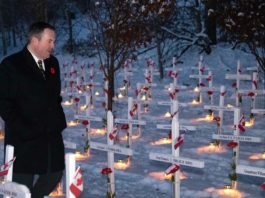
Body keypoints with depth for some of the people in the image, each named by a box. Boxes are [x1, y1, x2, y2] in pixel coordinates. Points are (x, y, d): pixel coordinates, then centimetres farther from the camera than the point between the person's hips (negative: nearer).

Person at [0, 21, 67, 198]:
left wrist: (59, 121, 7)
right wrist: (24, 130, -16)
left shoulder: (53, 63, 11)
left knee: (54, 176, 14)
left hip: (52, 137, 6)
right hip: (24, 139, -6)